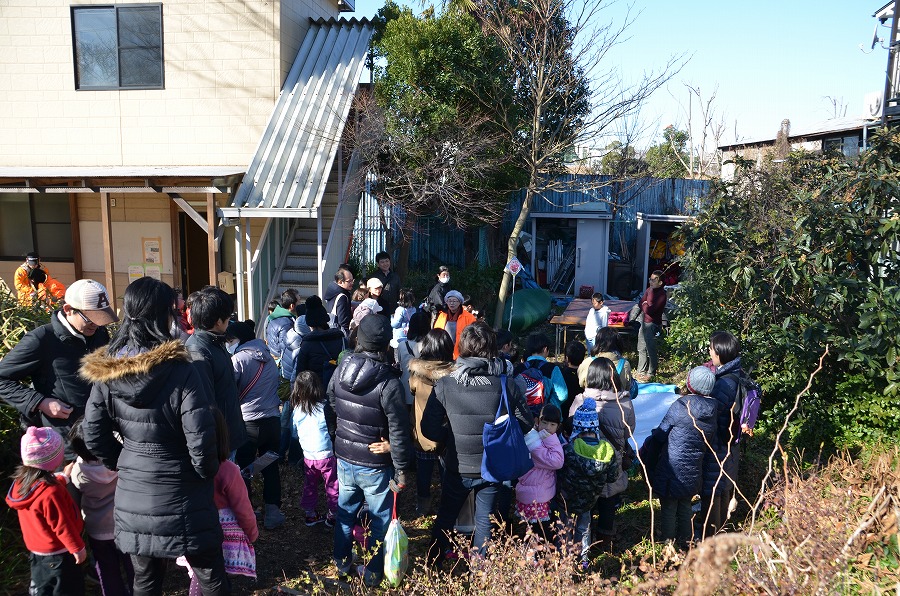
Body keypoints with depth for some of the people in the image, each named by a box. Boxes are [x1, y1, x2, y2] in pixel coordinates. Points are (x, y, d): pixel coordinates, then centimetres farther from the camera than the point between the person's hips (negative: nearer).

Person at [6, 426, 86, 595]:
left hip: (36, 550, 8)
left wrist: (63, 478, 28)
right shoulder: (51, 493, -34)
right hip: (58, 553, -8)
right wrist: (78, 547, -14)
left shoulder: (22, 481, -9)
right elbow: (62, 525, -25)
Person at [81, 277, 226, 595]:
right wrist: (208, 472, -2)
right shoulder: (180, 370, -21)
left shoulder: (106, 370, -3)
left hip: (132, 495, 5)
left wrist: (124, 463, 16)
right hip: (180, 496, -5)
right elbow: (200, 438, -21)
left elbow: (93, 434, 2)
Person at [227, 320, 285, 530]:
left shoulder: (239, 359, -10)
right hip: (273, 420, 5)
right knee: (271, 467, 14)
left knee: (242, 469, 10)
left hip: (248, 423, -5)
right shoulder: (269, 357, 10)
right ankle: (272, 511, 17)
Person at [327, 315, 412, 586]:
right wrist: (401, 470, -11)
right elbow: (399, 431, -20)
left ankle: (342, 562, 41)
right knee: (380, 520, 14)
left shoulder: (339, 371, -7)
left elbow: (331, 411, 7)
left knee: (345, 512, 24)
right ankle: (372, 573, 28)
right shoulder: (388, 382, -23)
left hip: (344, 459, 5)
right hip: (375, 466, -5)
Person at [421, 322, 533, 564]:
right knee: (485, 521, 20)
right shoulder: (507, 385, -16)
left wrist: (451, 437, 4)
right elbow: (525, 423, -9)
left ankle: (433, 566, 38)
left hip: (458, 468, 0)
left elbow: (429, 429, -15)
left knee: (445, 517, 22)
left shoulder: (445, 385, -19)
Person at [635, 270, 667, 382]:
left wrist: (645, 305, -5)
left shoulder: (661, 294, -19)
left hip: (653, 324, -9)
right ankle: (641, 371, 28)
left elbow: (649, 310, -24)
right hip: (644, 322, 9)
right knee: (641, 348, 16)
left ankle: (650, 374, 12)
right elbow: (641, 303, 11)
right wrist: (646, 306, -8)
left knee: (651, 349, 0)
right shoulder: (649, 289, 6)